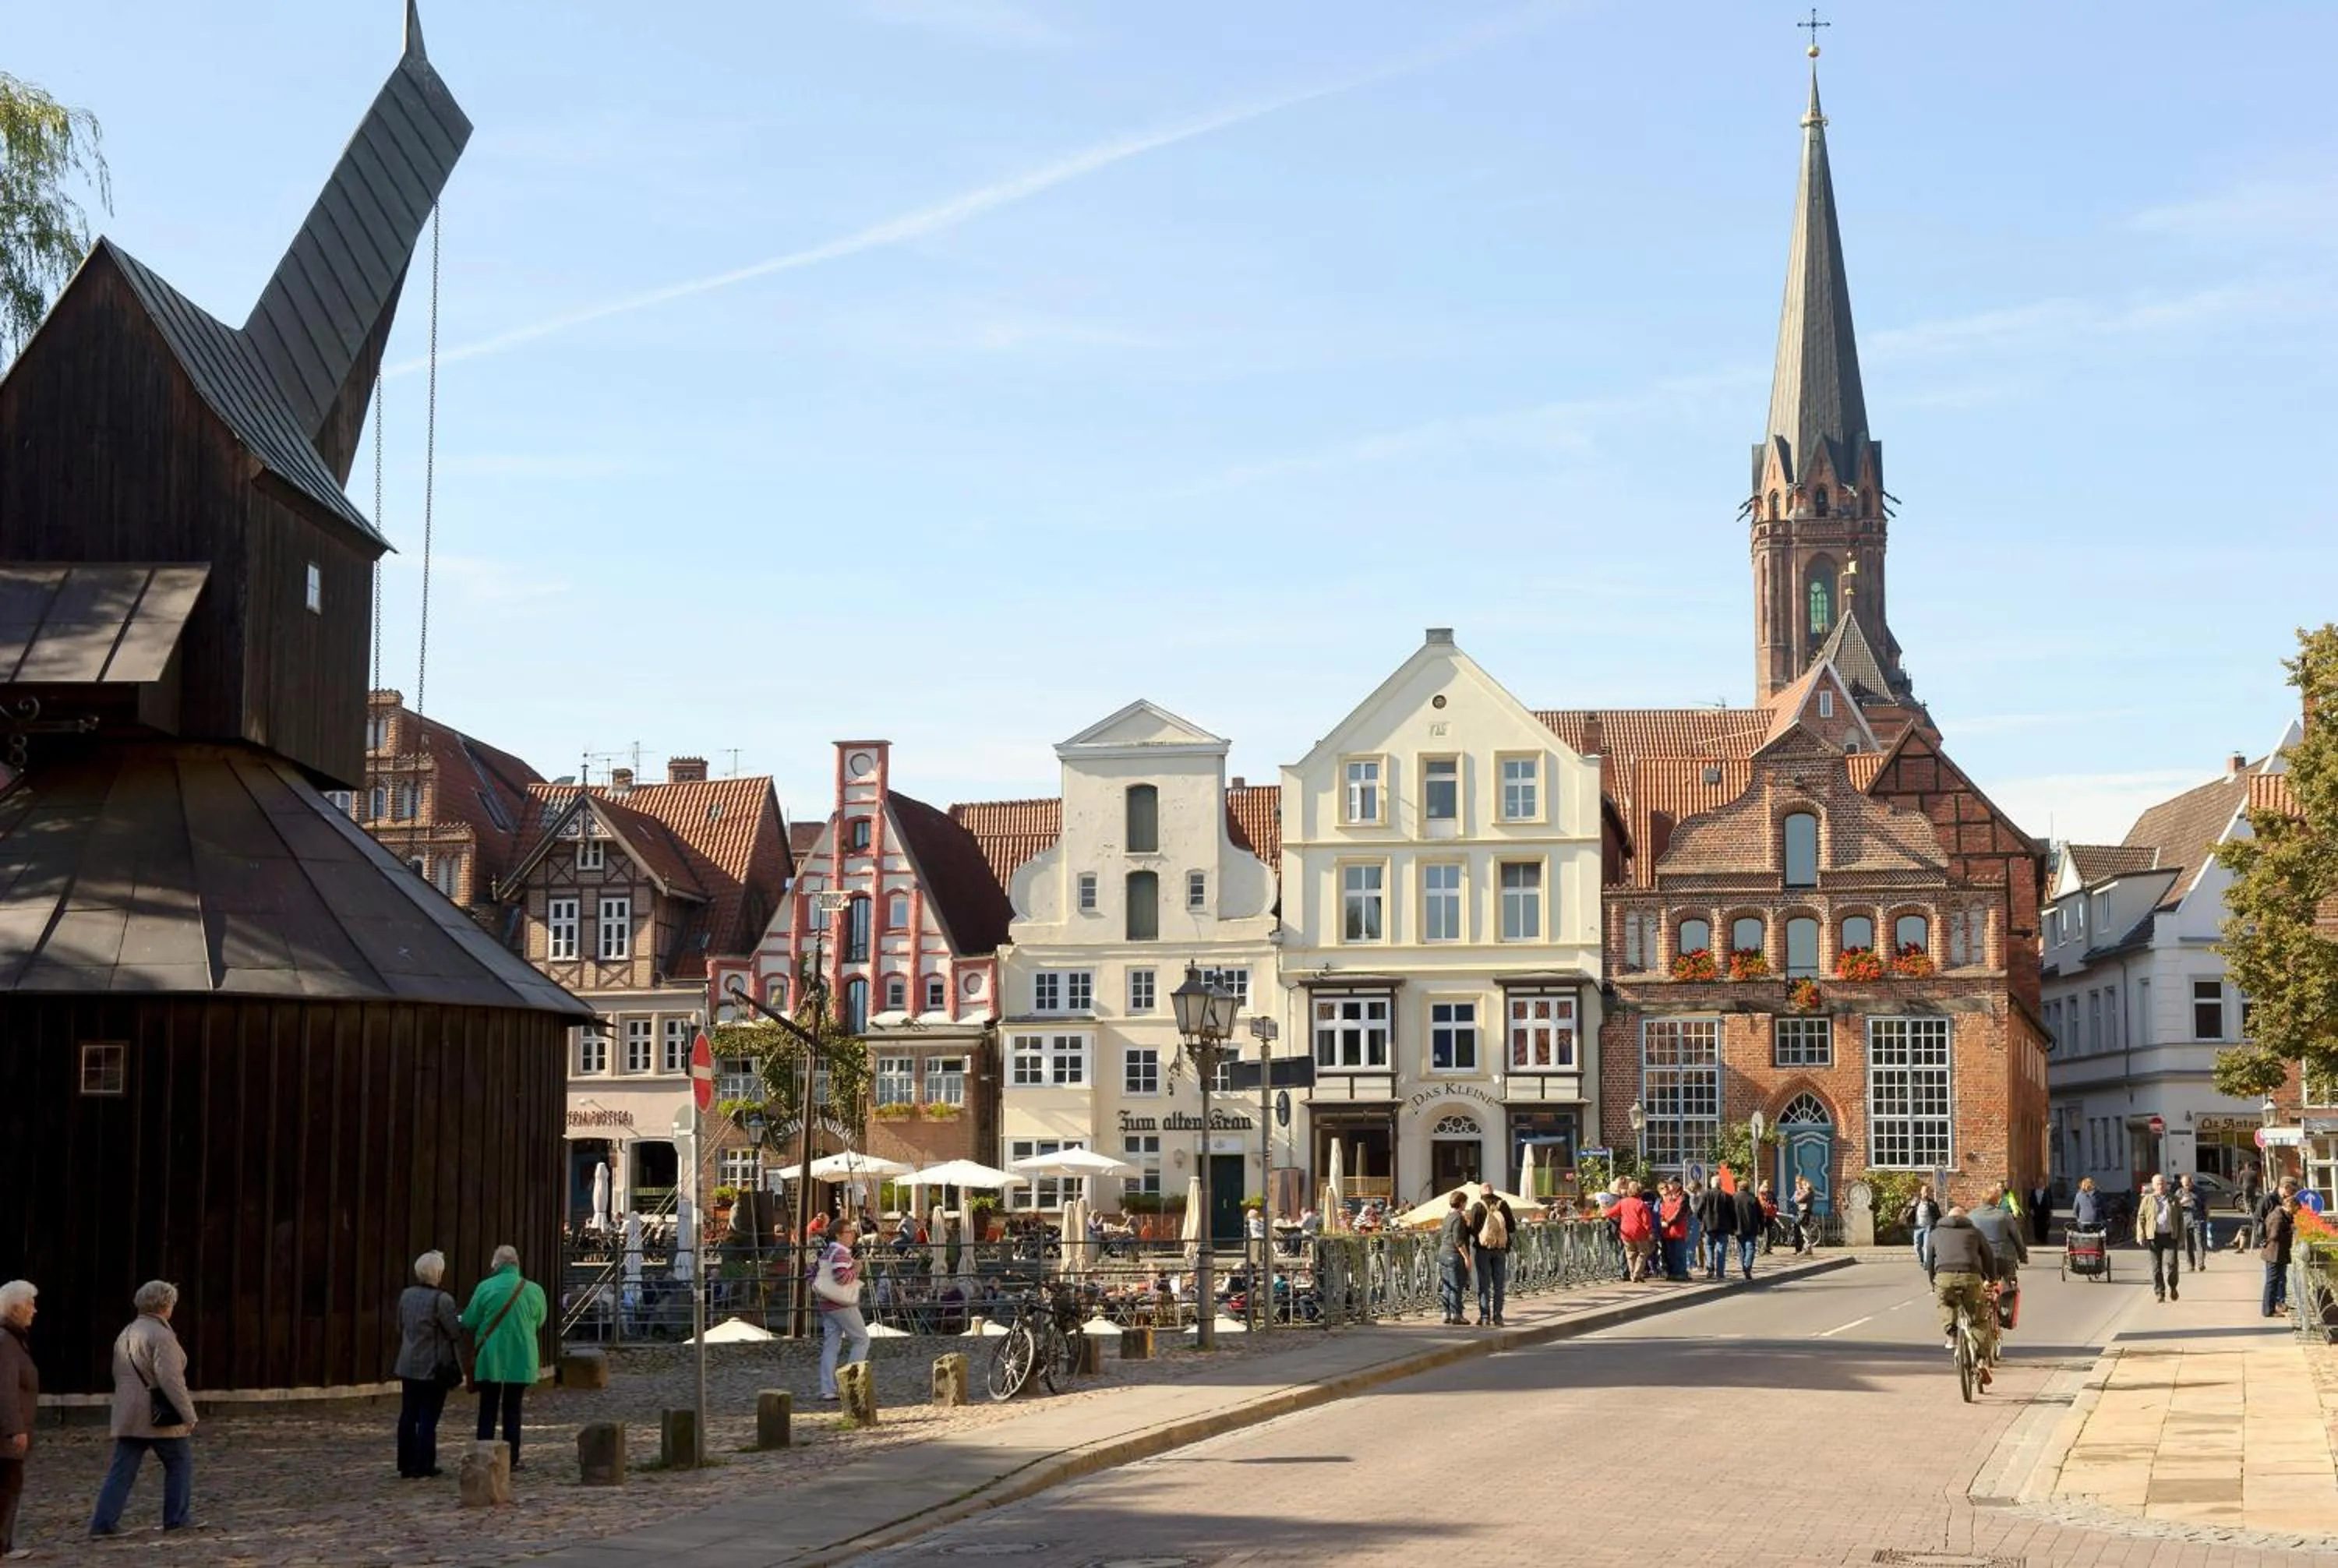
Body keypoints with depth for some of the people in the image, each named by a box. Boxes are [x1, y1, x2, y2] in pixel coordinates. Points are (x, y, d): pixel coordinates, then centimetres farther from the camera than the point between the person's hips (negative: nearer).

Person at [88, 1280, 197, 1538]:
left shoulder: (126, 1334, 12)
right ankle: (177, 1518, 10)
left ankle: (104, 1522, 1)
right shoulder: (161, 1335, -15)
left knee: (122, 1469, 7)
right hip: (159, 1417, -7)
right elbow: (170, 1379, -21)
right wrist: (189, 1414, -16)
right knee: (180, 1462, 8)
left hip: (128, 1416, 7)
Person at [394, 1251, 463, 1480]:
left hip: (408, 1366, 6)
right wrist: (462, 1322, 7)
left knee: (408, 1416, 11)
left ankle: (405, 1466, 16)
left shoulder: (406, 1296, 5)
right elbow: (455, 1332, -14)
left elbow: (400, 1328, 14)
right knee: (428, 1418, 0)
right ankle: (422, 1468, 3)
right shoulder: (442, 1300, -17)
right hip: (433, 1368, -6)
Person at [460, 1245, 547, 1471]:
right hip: (520, 1359, 1)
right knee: (512, 1409, 11)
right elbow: (539, 1323, 10)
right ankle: (512, 1459, 10)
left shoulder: (485, 1288, -10)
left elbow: (469, 1322, -5)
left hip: (490, 1358, -1)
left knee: (488, 1409, 8)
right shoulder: (534, 1290, -4)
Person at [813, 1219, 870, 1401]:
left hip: (827, 1305, 9)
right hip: (842, 1305, -9)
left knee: (830, 1346, 7)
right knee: (862, 1340, 2)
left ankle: (827, 1390, 4)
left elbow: (814, 1274, 22)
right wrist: (856, 1270, -12)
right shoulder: (841, 1253, -15)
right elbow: (842, 1277, -28)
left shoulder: (827, 1252, 15)